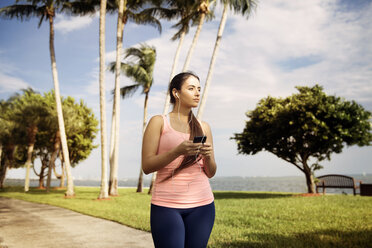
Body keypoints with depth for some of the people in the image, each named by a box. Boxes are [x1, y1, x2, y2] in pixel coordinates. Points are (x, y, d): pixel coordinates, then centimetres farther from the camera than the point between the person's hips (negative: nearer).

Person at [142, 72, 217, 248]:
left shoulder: (204, 127, 12)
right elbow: (146, 166, -6)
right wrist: (178, 151, -20)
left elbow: (211, 173, 13)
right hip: (167, 204, -3)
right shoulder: (159, 122, 1)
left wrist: (208, 156, -9)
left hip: (201, 204, 4)